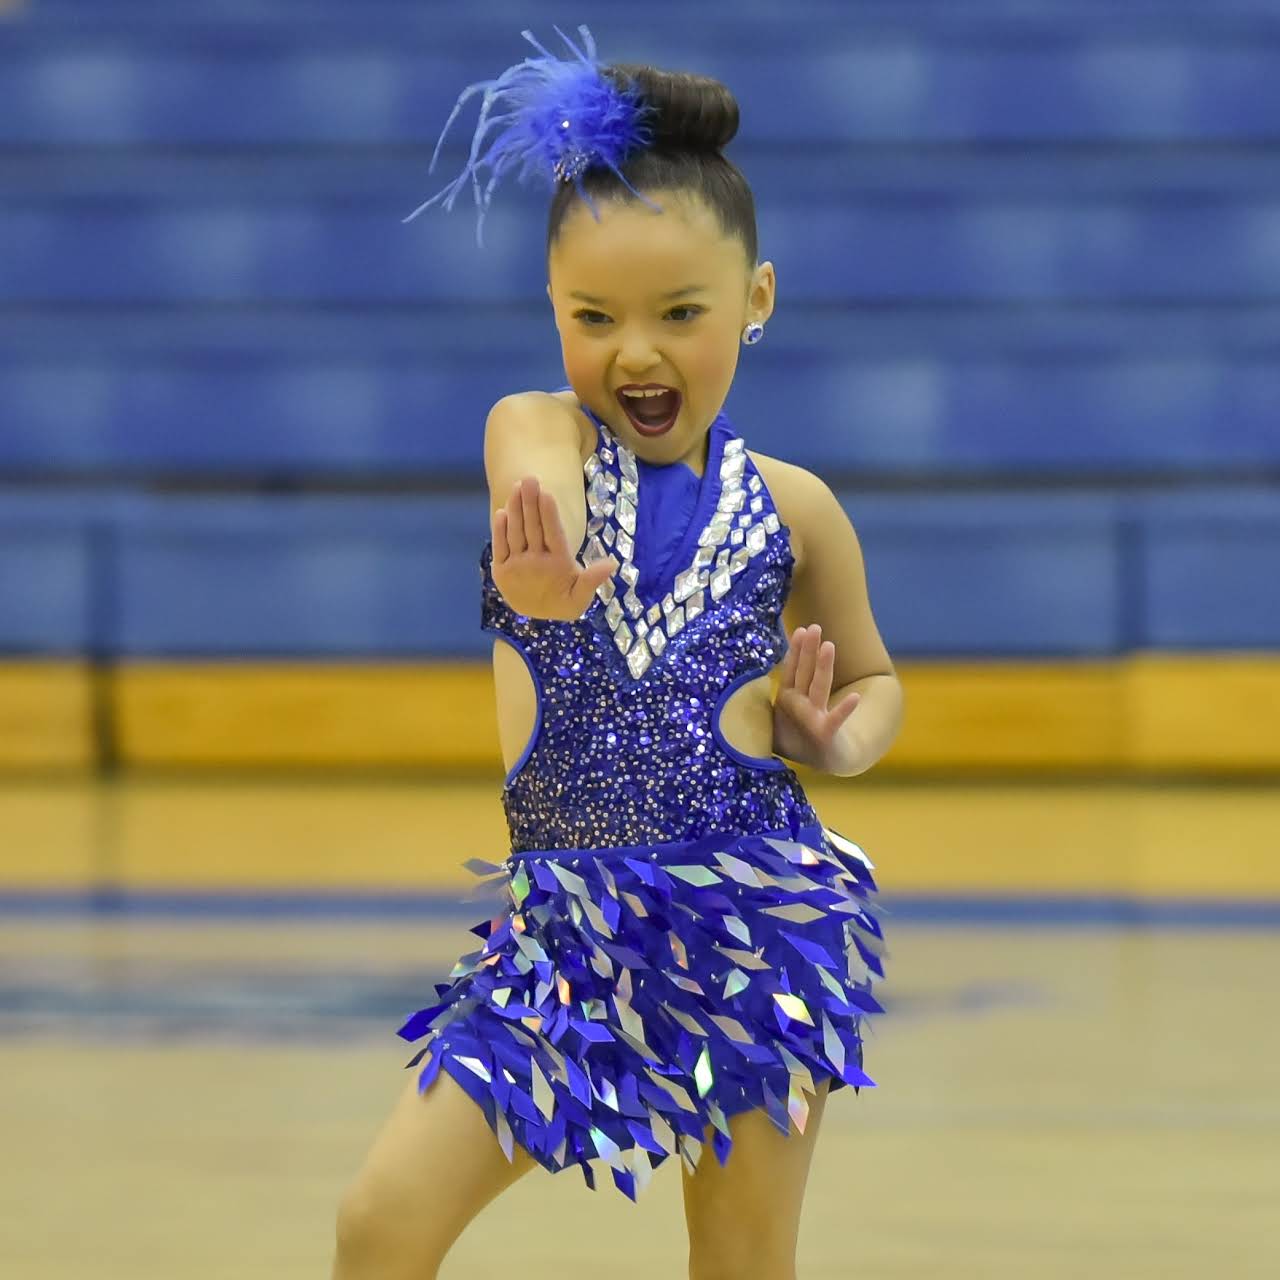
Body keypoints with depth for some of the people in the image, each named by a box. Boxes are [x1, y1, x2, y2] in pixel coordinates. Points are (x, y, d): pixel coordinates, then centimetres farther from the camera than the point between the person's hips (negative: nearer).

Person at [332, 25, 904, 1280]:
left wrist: (839, 740, -6)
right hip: (563, 921, 0)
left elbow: (872, 680, 18)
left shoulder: (792, 507, 1)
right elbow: (541, 519, -28)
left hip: (753, 912, 0)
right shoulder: (533, 432, -3)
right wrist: (539, 578, -52)